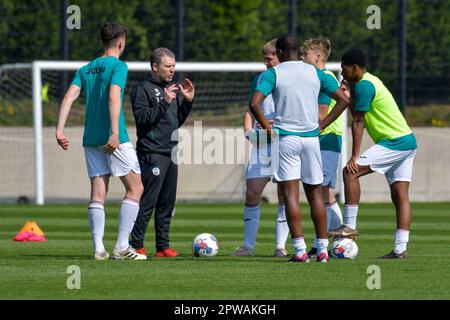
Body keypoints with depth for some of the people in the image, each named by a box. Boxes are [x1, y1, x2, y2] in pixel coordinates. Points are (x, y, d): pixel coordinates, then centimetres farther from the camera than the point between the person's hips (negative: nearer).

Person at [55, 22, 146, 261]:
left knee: (97, 194, 6)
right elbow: (113, 97, -19)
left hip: (91, 139, 6)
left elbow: (69, 97, 2)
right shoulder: (118, 66, -5)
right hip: (114, 139, -6)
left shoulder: (85, 69, 14)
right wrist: (115, 133, -25)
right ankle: (122, 247, -4)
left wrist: (60, 130, -3)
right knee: (135, 188, 2)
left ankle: (98, 249, -1)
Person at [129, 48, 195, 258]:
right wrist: (165, 102, -21)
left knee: (167, 203, 9)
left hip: (170, 153, 8)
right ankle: (136, 245, -9)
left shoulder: (170, 88, 19)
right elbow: (142, 118, -17)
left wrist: (187, 101, 9)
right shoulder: (143, 89, -6)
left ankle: (162, 246, 13)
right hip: (152, 154, -8)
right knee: (147, 201, -12)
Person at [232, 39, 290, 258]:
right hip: (261, 144, 3)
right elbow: (251, 108, 20)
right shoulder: (260, 79, 14)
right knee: (251, 194, -3)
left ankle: (280, 246, 5)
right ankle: (248, 246, 4)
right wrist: (249, 130, 1)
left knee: (285, 195, -2)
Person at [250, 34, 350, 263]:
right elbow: (343, 99, 8)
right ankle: (322, 250, 11)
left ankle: (300, 250, -11)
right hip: (311, 137, 3)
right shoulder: (315, 73, 8)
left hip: (285, 138, -3)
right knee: (315, 194, 11)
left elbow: (255, 103, -17)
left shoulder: (273, 74, -3)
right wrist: (323, 123, 11)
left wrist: (266, 126, -4)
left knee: (290, 194, -4)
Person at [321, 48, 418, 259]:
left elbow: (358, 123, -13)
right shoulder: (370, 82, 19)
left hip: (394, 143, -10)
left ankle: (350, 226, -12)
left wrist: (355, 157, -15)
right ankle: (400, 248, 0)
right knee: (400, 196, 4)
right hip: (408, 141, 10)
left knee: (351, 172, -12)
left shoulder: (364, 86, -11)